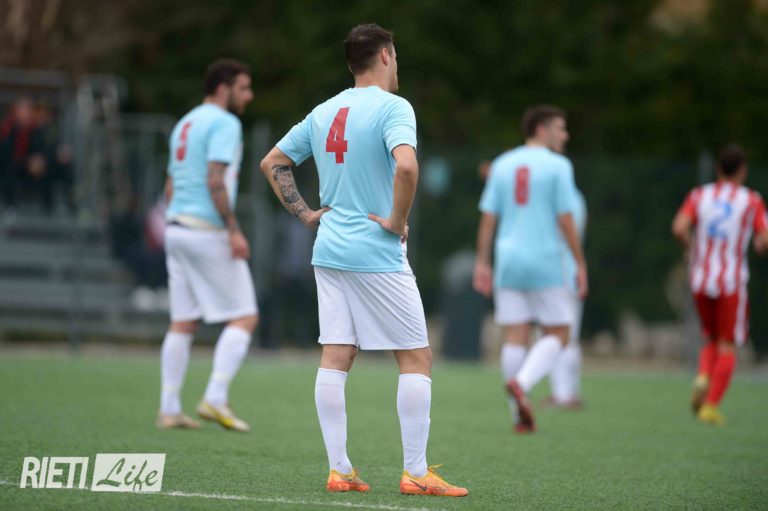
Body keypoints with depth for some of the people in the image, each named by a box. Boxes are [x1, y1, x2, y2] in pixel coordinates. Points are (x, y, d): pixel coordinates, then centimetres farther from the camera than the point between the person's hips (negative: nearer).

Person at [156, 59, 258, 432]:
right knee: (244, 317, -4)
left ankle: (168, 409, 6)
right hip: (208, 231, -9)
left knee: (183, 323, 9)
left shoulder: (185, 125, 19)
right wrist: (234, 230, -19)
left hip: (177, 229, 9)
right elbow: (215, 181, -20)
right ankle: (215, 398, -13)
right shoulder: (224, 123, -9)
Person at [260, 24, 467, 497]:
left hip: (330, 253, 7)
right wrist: (398, 221, -16)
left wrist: (306, 213, 15)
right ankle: (416, 473, -1)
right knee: (417, 357, 1)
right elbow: (406, 165, -29)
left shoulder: (322, 113, 11)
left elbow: (272, 163, 19)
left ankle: (339, 470, 3)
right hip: (378, 257, -7)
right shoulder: (393, 107, -11)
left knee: (336, 358, 5)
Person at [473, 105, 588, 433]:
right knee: (556, 335, 4)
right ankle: (521, 382, -20)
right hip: (546, 264, -4)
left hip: (508, 262, 4)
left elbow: (488, 217, 7)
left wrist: (482, 263, 10)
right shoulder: (557, 166, -5)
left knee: (515, 336, 5)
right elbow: (565, 220, -9)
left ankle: (521, 416, 4)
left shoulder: (502, 165, 9)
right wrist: (580, 264, -4)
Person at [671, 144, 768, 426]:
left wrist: (691, 247, 7)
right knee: (727, 347, 5)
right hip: (732, 281, -3)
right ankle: (711, 405, -6)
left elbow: (679, 228, -11)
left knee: (711, 339, 21)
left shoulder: (699, 195, 3)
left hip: (700, 279, 3)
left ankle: (703, 379, -8)